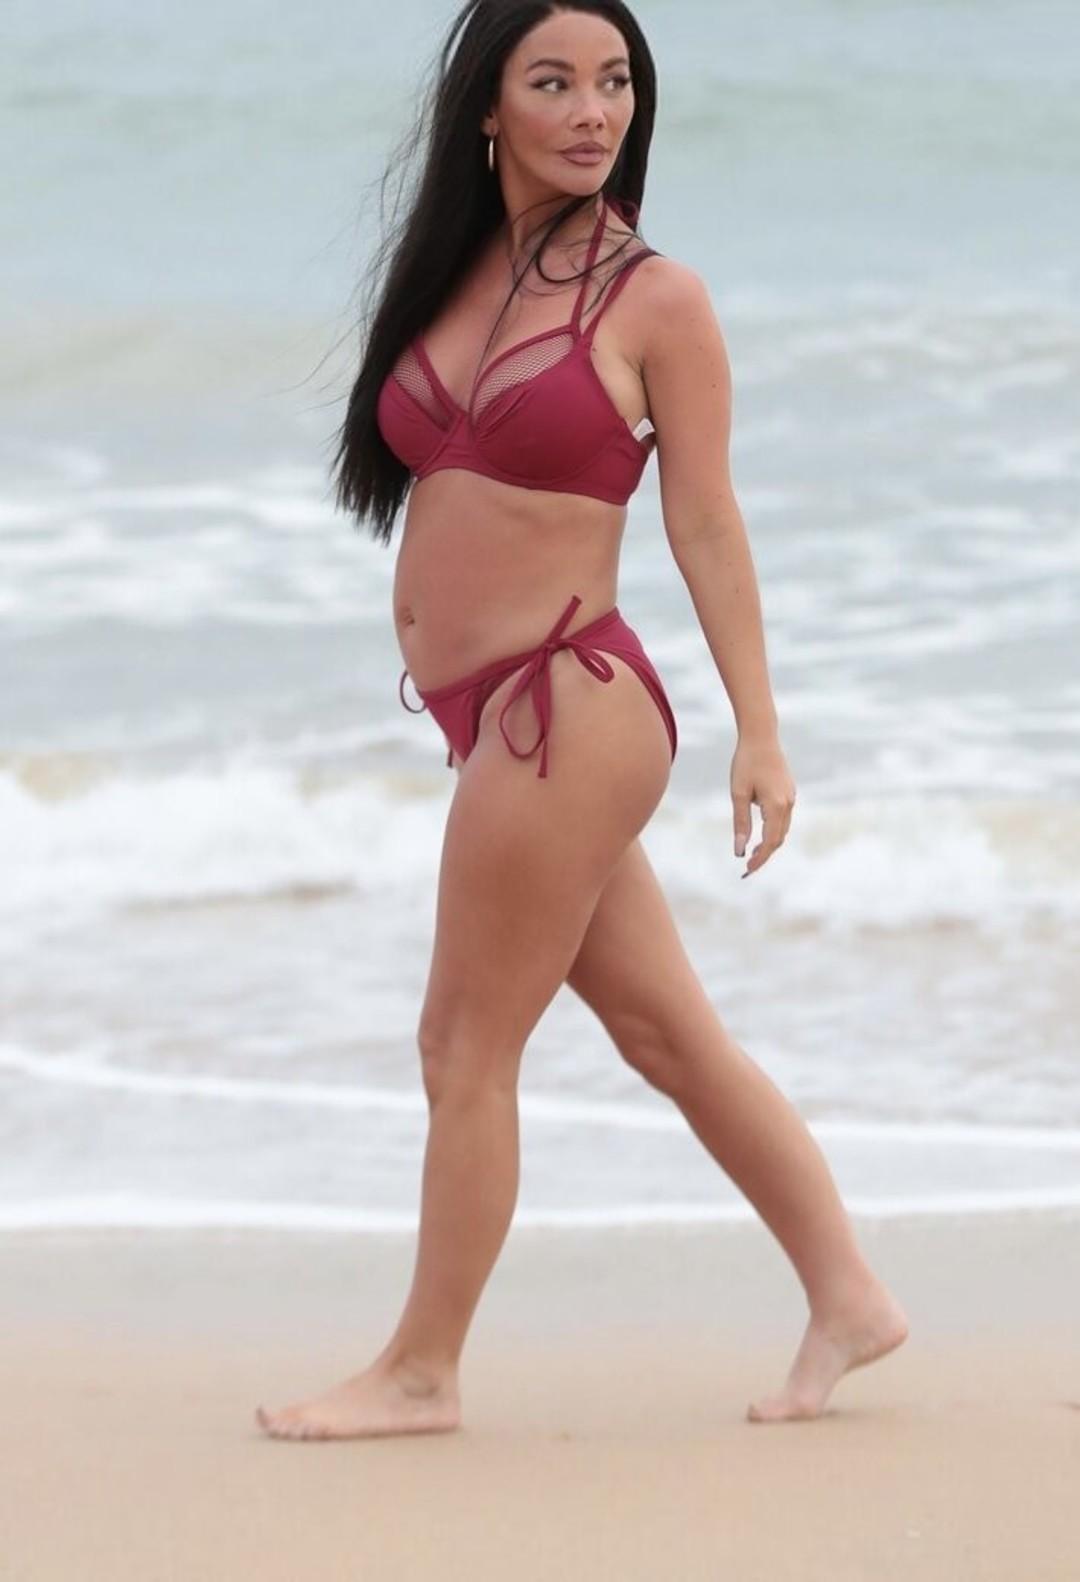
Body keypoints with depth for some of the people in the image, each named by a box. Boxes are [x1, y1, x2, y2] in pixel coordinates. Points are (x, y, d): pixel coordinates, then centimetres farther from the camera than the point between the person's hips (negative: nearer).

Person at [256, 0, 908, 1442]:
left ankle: (422, 1370, 10)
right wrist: (423, 648, 17)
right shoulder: (451, 278, 10)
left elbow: (707, 527, -5)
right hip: (480, 712, 7)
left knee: (467, 1044, -1)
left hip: (567, 702, -7)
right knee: (666, 1030, 12)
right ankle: (848, 1298, 21)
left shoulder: (654, 301, -6)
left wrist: (758, 728, -6)